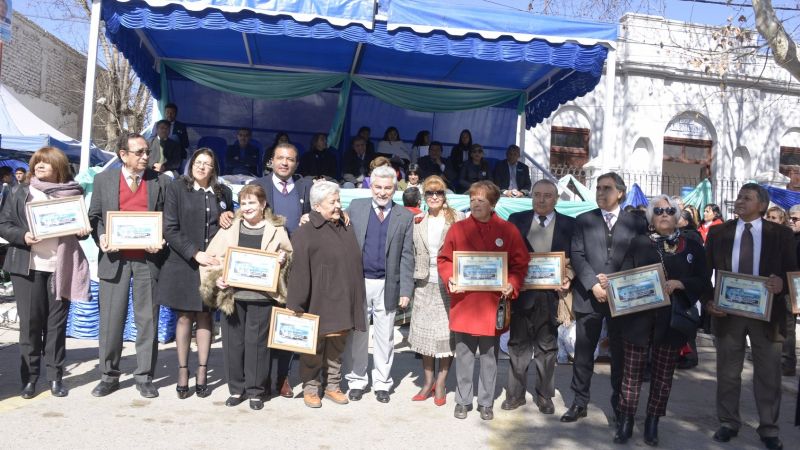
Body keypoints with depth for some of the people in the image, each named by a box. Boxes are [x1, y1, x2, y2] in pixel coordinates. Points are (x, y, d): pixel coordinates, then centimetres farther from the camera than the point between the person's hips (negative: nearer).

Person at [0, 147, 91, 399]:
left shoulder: (73, 193, 7)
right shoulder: (21, 193, 7)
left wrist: (83, 231, -8)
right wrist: (22, 236, -13)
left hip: (62, 267, 0)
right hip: (28, 266, 0)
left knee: (57, 322, 4)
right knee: (30, 321, 2)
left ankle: (55, 376, 12)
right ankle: (29, 377, 12)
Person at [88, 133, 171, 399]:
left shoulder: (161, 181, 5)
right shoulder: (104, 179, 8)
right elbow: (94, 216, 10)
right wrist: (100, 237, -8)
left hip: (148, 258, -1)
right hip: (115, 258, 1)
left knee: (147, 319, 4)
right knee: (111, 319, 6)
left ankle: (144, 377, 14)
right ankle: (109, 376, 20)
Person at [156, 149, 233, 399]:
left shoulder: (223, 193, 9)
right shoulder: (176, 189, 1)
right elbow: (170, 229, -6)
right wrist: (195, 253, -15)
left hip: (212, 265, 2)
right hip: (183, 264, -2)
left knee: (205, 317, 5)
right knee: (185, 318, 4)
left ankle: (202, 374, 12)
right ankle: (183, 373, 13)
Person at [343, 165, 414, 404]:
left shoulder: (405, 216, 2)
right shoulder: (356, 207, 4)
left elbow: (407, 256, -1)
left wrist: (406, 290, -4)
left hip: (387, 285, 0)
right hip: (357, 282, 1)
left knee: (385, 336, 9)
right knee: (356, 334, 10)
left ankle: (382, 383, 24)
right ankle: (356, 381, 26)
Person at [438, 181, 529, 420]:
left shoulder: (508, 230, 1)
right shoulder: (457, 229, 1)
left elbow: (520, 263, 4)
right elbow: (443, 259, 6)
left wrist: (512, 285, -12)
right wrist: (450, 278, -11)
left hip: (493, 304, 0)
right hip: (464, 303, 0)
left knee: (490, 356, 10)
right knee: (464, 355, 8)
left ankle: (486, 402, 24)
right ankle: (463, 401, 23)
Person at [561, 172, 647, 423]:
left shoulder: (637, 223, 6)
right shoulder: (583, 221, 8)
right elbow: (577, 255, -1)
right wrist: (593, 284, -13)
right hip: (588, 296, 1)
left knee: (620, 353, 9)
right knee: (583, 353, 5)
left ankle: (619, 403, 23)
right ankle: (579, 402, 15)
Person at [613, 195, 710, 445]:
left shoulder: (692, 247, 5)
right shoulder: (638, 244, 6)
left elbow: (703, 282, 0)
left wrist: (678, 283, -16)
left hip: (672, 321, 1)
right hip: (639, 318, 0)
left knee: (663, 375, 10)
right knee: (632, 372, 4)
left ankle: (652, 423, 23)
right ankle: (626, 420, 16)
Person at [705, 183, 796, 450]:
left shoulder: (781, 234, 1)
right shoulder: (718, 233, 4)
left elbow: (793, 271, 1)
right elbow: (705, 271, 4)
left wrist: (782, 282, -21)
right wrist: (707, 301, -9)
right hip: (728, 311, 1)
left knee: (768, 375, 9)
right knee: (727, 373, 11)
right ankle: (728, 423, 26)